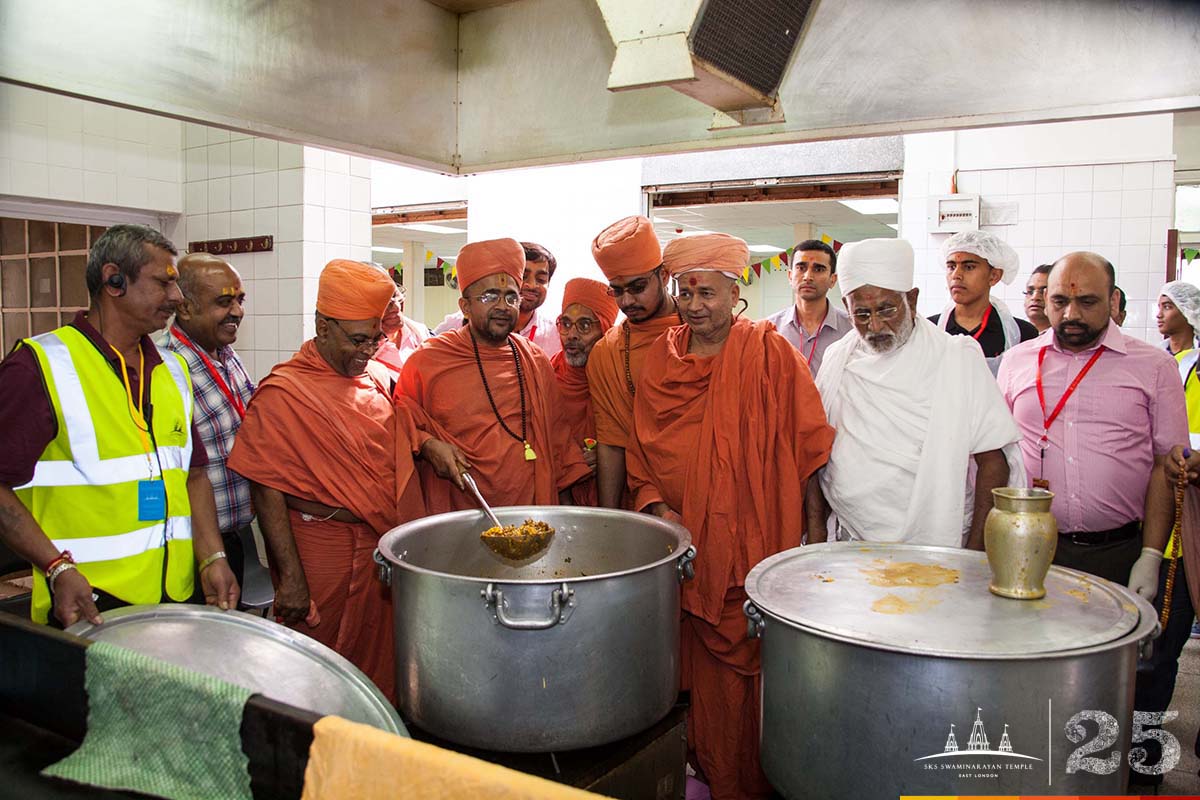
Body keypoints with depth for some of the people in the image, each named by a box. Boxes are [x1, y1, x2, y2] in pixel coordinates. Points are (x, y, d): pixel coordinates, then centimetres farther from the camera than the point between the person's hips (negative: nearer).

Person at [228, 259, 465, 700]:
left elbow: (404, 432, 22)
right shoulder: (282, 394, -12)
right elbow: (267, 492, -13)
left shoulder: (378, 377, 7)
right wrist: (290, 577, -16)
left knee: (386, 671, 16)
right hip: (324, 557, -6)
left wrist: (431, 445, -2)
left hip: (390, 545, 6)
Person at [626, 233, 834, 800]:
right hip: (686, 543, 3)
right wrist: (655, 504, -3)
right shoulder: (661, 359, 7)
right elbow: (641, 449, 12)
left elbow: (808, 448, -3)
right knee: (703, 663, 11)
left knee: (751, 664, 4)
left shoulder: (770, 352, -4)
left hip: (756, 542, -3)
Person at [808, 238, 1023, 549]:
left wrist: (976, 551, -10)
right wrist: (816, 531, 2)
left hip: (934, 551, -3)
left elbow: (993, 459, -7)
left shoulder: (957, 357, -5)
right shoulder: (837, 358, 6)